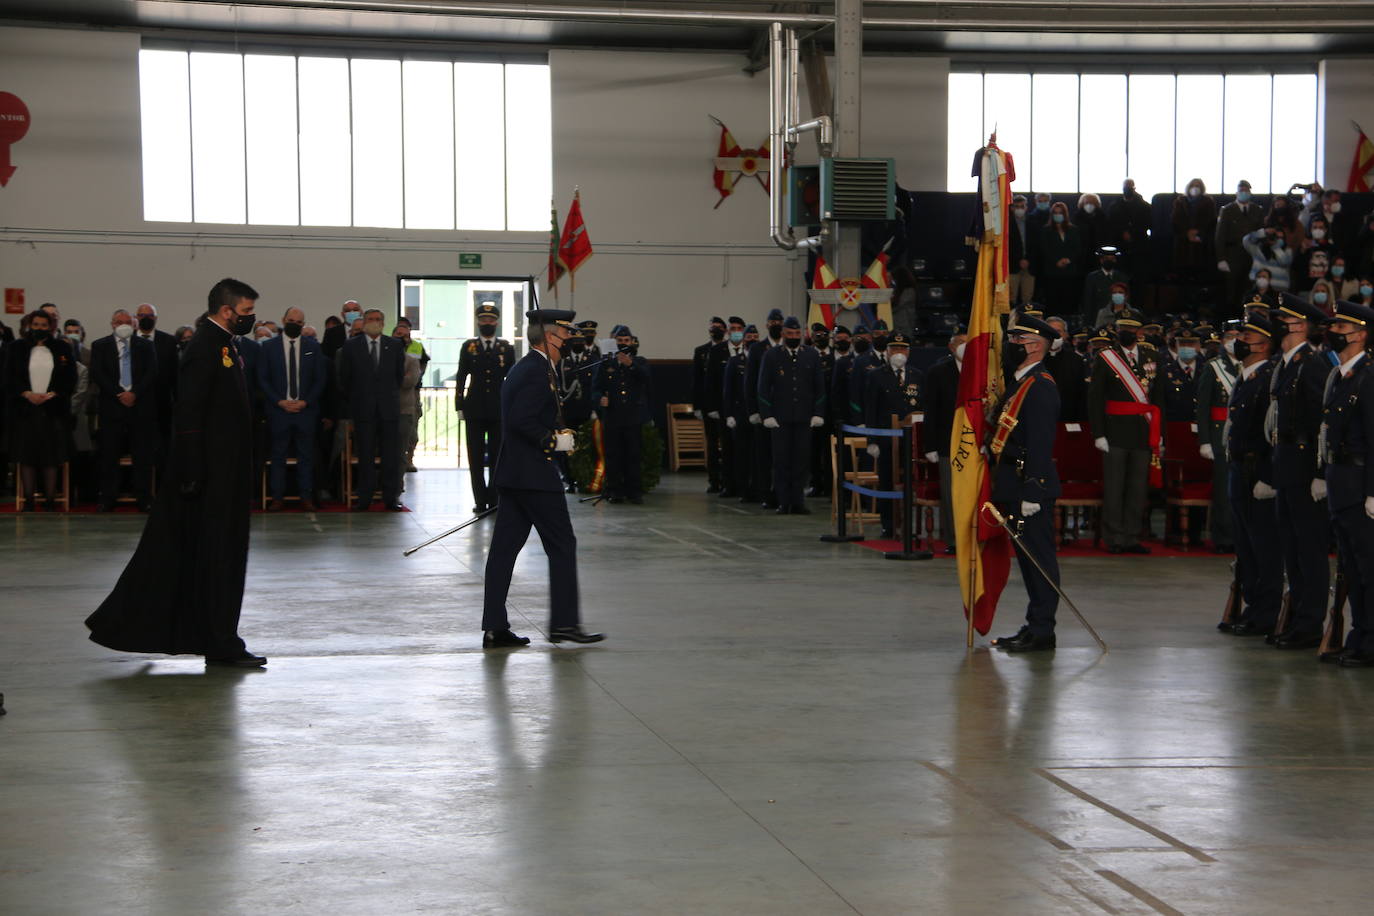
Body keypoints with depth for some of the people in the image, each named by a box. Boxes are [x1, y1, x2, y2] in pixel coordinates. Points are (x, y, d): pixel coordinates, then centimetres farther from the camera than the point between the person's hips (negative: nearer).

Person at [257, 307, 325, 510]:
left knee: (306, 455, 1)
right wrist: (280, 402, -8)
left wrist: (305, 402, -5)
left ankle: (306, 497, 4)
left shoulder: (313, 347, 8)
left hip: (306, 410, 1)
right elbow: (262, 379, 2)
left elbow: (321, 379, 7)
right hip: (278, 410, -1)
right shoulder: (269, 347, 5)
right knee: (278, 455, 1)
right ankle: (277, 497, 5)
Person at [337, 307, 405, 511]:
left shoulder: (395, 346, 7)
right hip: (363, 409, -1)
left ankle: (391, 498, 3)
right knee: (365, 456, 0)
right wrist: (353, 401, 11)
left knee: (391, 455, -1)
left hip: (388, 408, 1)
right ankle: (364, 498, 4)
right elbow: (344, 378, 9)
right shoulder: (351, 346, 4)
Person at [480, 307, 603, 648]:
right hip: (534, 474, -10)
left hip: (511, 473, 10)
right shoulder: (537, 371, -14)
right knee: (562, 545, -1)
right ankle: (564, 622, 2)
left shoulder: (519, 369, 17)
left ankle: (494, 628, 7)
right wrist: (553, 441, -15)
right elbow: (521, 419, -24)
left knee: (505, 546, 6)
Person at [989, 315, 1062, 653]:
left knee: (1038, 557, -4)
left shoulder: (1040, 387, -16)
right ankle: (1035, 626, 21)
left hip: (1030, 485, -10)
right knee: (1028, 556, 14)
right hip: (1014, 484, 10)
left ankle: (1041, 631, 0)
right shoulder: (1021, 384, 16)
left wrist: (1032, 494, -24)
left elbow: (1040, 444, -21)